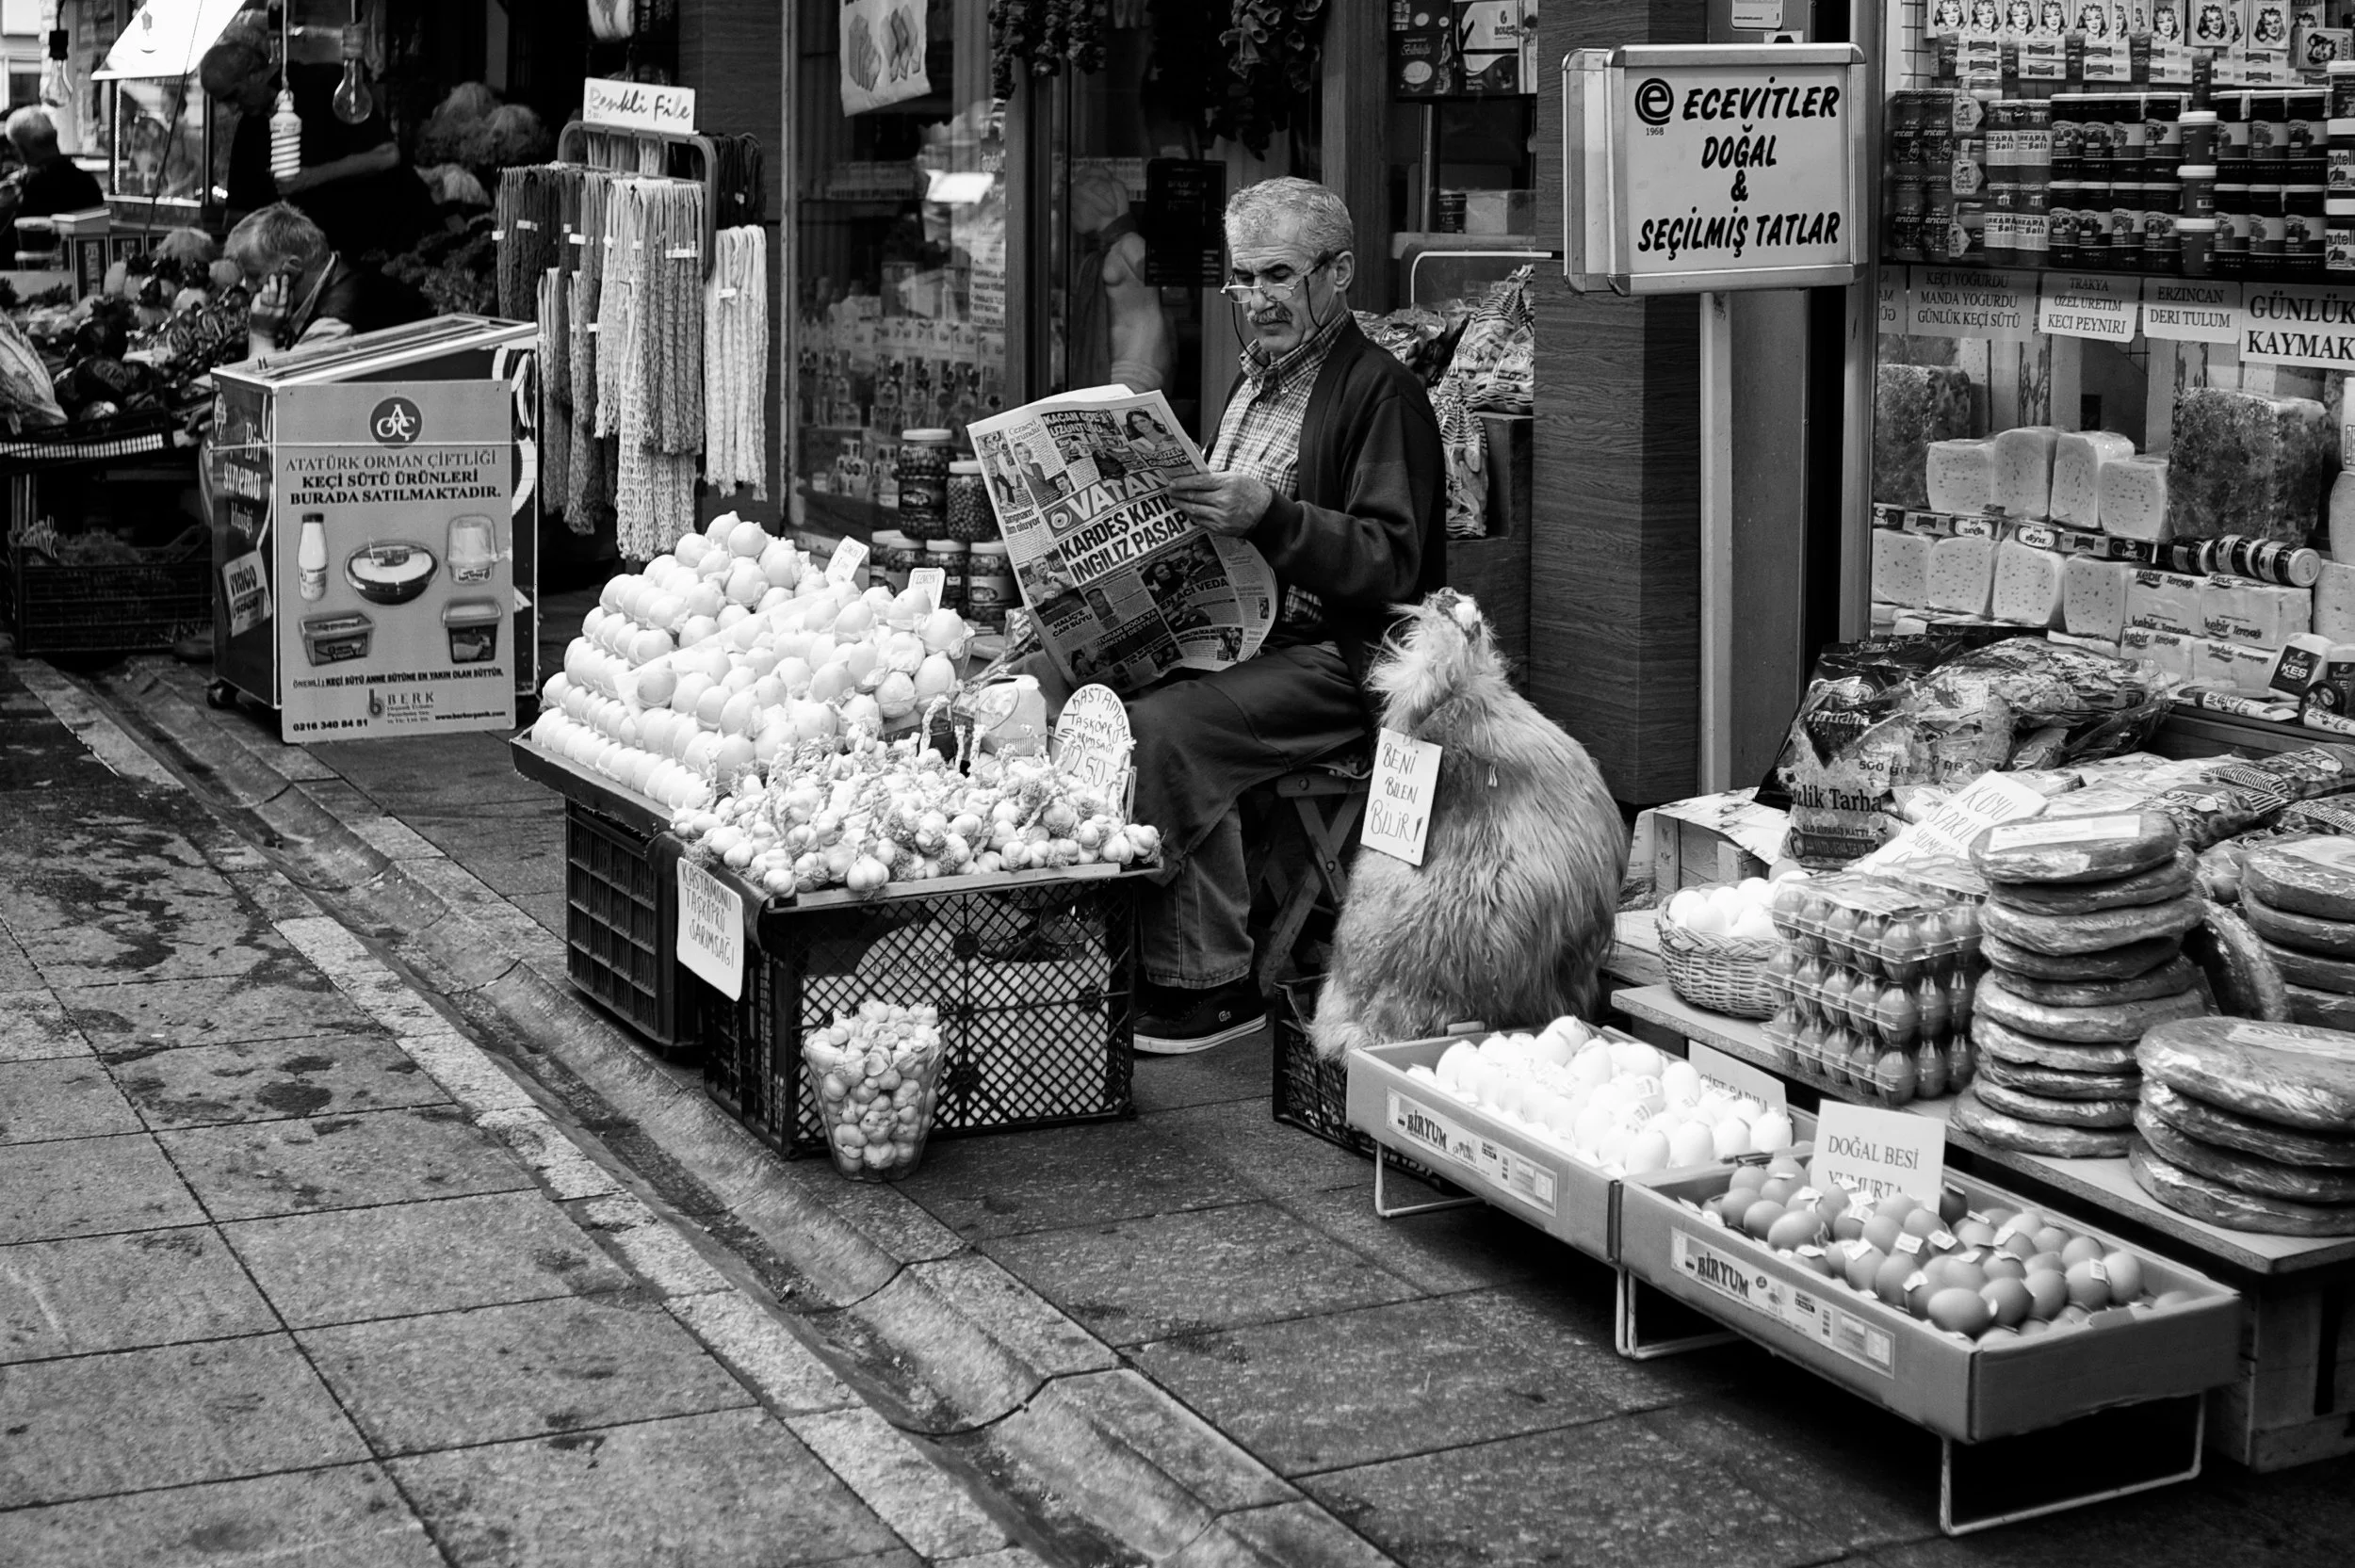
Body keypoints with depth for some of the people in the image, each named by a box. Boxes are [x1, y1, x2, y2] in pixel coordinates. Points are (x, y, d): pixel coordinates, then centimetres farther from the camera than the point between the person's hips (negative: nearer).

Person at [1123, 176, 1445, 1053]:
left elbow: (1390, 565, -16)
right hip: (1238, 634, 8)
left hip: (1342, 656, -8)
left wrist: (1269, 514, -28)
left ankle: (1212, 985, -20)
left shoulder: (1380, 393, -5)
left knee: (1163, 730, -29)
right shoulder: (1254, 388, 23)